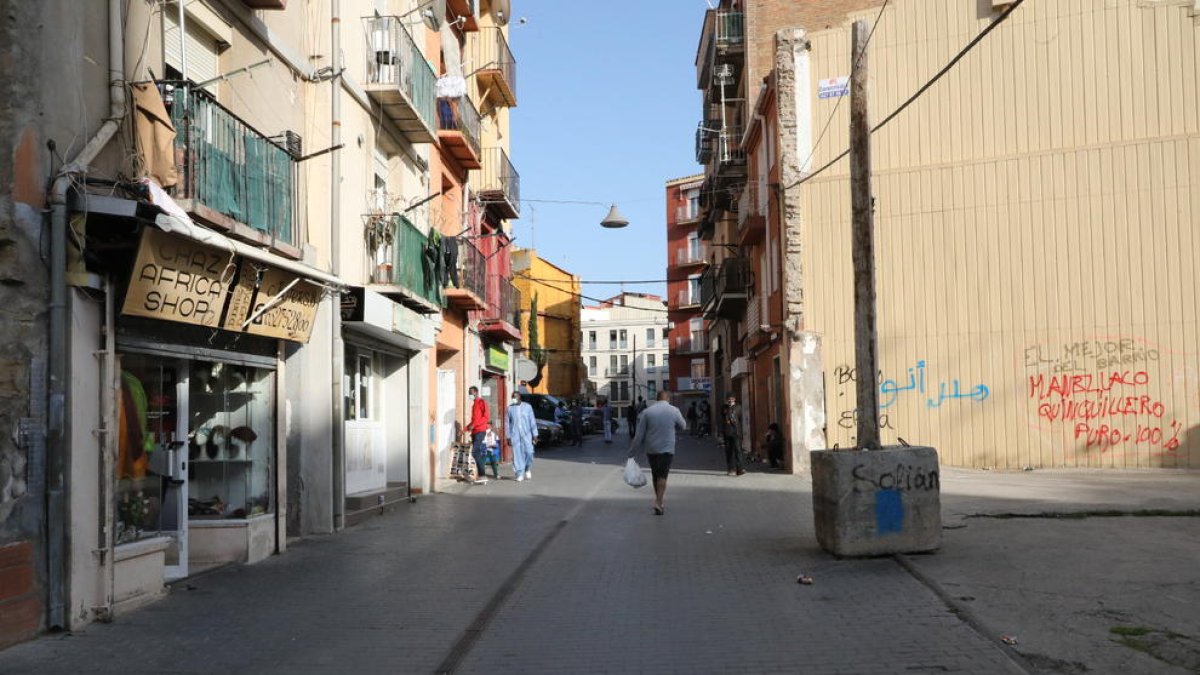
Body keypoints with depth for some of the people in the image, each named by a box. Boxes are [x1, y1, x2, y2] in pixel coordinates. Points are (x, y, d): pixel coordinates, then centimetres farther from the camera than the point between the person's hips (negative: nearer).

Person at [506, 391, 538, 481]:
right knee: (517, 454, -4)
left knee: (529, 452, -8)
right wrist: (508, 437, 2)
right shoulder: (510, 408, 5)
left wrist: (534, 435, 0)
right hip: (515, 435, 0)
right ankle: (519, 474, 3)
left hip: (526, 434, 0)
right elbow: (508, 423, 7)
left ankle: (528, 469, 18)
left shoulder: (527, 407, 4)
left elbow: (532, 421, 4)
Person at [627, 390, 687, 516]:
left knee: (655, 476, 16)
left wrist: (632, 452, 2)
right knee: (662, 476, -1)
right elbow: (683, 427, 11)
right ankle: (658, 502, -15)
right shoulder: (674, 411, -5)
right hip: (667, 449, -2)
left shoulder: (647, 412, -3)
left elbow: (639, 434, -3)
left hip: (651, 449, 2)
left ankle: (658, 501, 24)